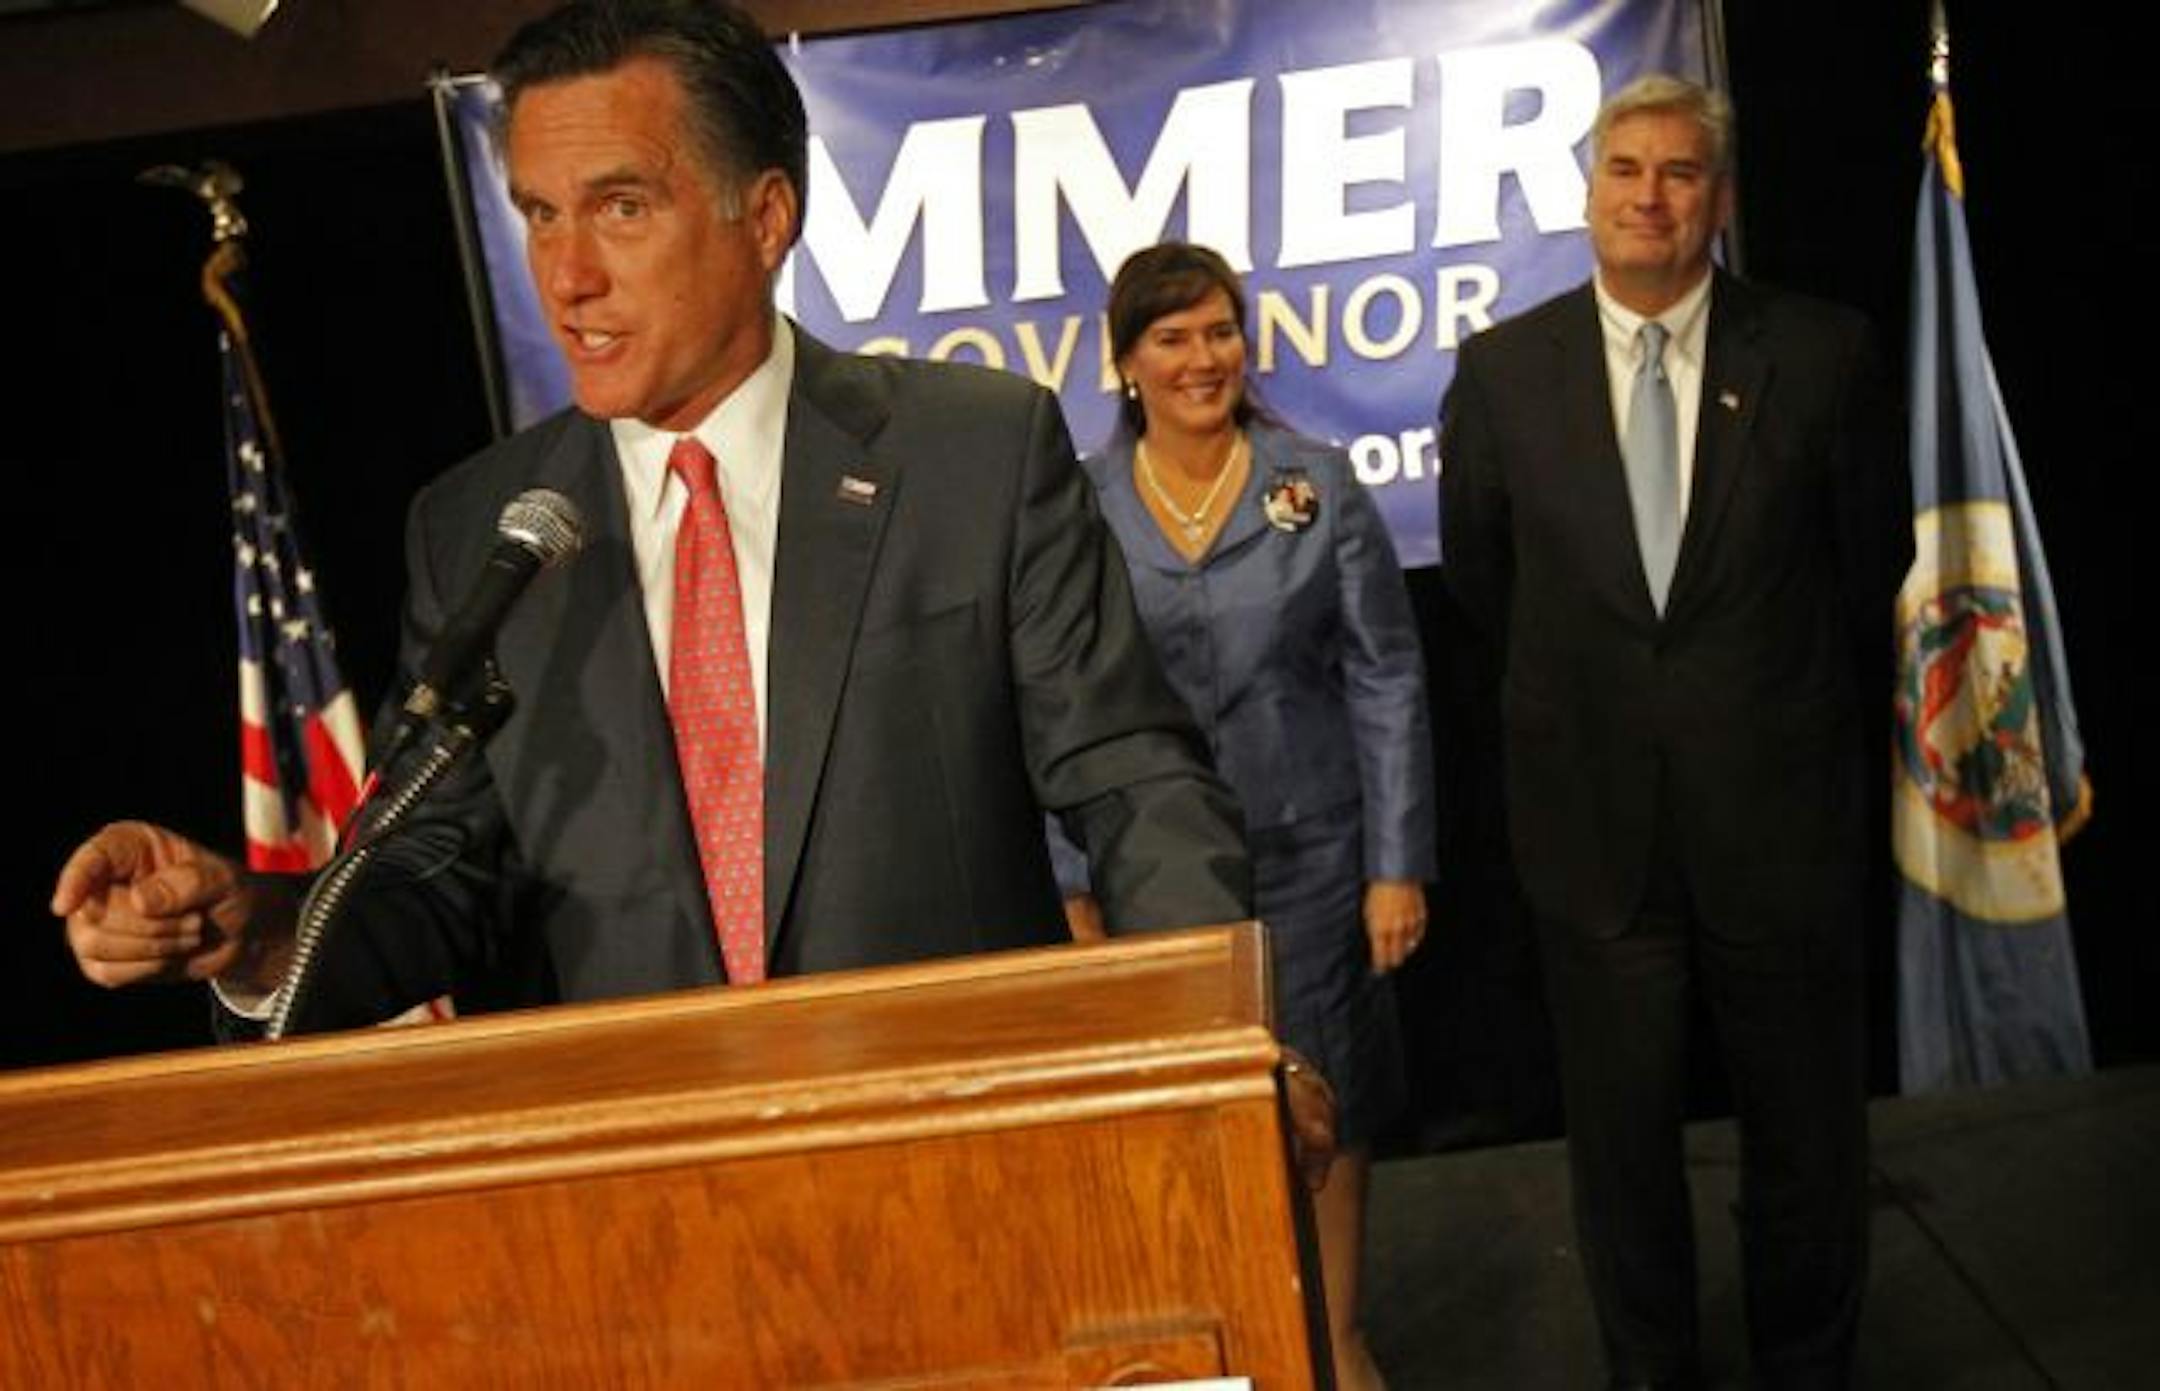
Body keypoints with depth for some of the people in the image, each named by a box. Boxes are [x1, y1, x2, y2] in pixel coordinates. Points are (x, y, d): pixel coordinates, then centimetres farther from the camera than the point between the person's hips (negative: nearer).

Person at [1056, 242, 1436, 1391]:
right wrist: (1070, 885, -2)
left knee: (1323, 1104, 11)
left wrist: (1398, 864, -4)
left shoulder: (1318, 485, -1)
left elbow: (1386, 678, -1)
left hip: (1306, 851, 0)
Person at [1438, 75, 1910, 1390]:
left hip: (1781, 812, 0)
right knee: (1621, 1134, 14)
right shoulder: (1504, 368, -3)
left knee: (1808, 1128, 14)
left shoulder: (1824, 354, -6)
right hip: (1596, 820, 1)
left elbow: (1874, 558, 7)